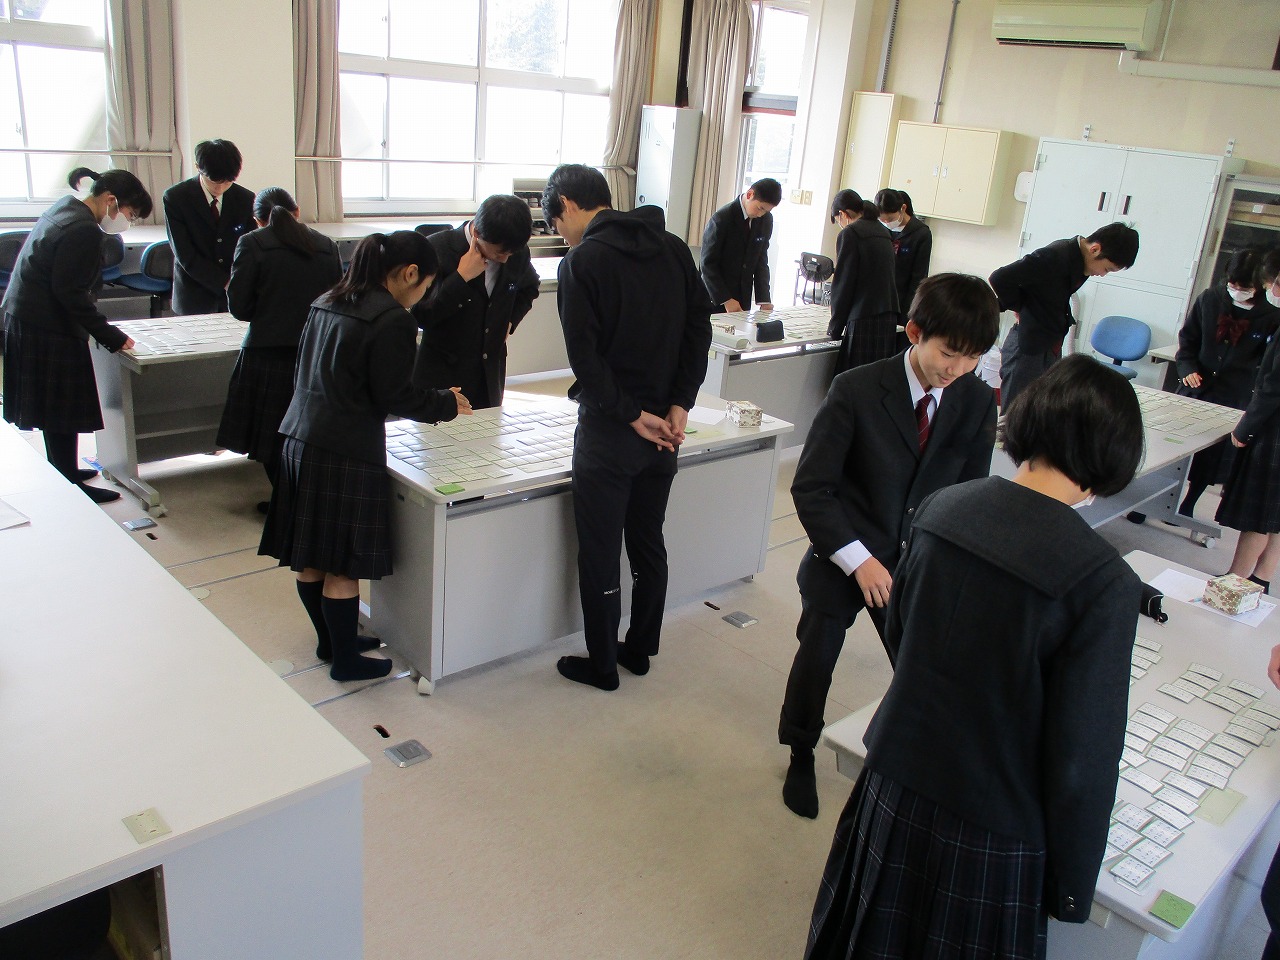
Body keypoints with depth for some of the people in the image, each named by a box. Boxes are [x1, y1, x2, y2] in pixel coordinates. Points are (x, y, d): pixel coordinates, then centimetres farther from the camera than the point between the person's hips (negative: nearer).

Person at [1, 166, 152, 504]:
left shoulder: (63, 209, 11)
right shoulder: (84, 231, -21)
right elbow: (71, 294, -23)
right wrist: (112, 337, -18)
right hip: (50, 330, -10)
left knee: (56, 410, 20)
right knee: (64, 411, 0)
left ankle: (62, 471, 33)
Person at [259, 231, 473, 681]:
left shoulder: (326, 303, 14)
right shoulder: (392, 320, -13)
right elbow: (394, 396, -12)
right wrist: (448, 403, 5)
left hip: (299, 440, 9)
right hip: (346, 453, -9)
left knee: (310, 560, 17)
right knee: (342, 568, 3)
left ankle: (329, 641, 35)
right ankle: (345, 660, 17)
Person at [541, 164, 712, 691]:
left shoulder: (583, 260, -12)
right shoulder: (673, 248, 5)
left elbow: (586, 355, -19)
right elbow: (699, 326, 2)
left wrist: (631, 415, -12)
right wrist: (678, 406, -3)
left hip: (608, 430, -6)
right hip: (663, 429, 6)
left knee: (600, 554, 7)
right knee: (648, 543, 18)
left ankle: (602, 665, 20)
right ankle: (640, 649, 32)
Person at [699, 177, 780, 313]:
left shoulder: (766, 220, 3)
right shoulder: (722, 219, -15)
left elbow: (761, 260, 6)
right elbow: (708, 264, -14)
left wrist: (764, 299, -5)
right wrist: (726, 299, -18)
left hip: (744, 299, 5)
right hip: (717, 297, -5)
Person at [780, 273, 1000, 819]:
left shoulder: (977, 405, -7)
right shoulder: (856, 391, -18)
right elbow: (810, 487, -16)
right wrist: (858, 558, -20)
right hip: (842, 558, -2)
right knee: (816, 660, 11)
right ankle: (801, 757, 37)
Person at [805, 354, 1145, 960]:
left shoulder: (941, 507, -9)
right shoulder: (1105, 584, -23)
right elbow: (1083, 759, -17)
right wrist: (1073, 889, -1)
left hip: (893, 792, 4)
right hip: (991, 837, -4)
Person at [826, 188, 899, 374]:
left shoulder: (849, 234, -5)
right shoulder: (883, 233, 18)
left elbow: (843, 284, -6)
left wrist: (835, 328, 3)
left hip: (864, 321, -8)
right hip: (889, 319, 8)